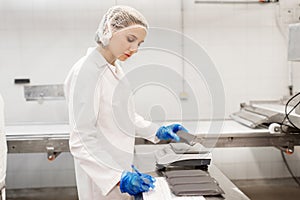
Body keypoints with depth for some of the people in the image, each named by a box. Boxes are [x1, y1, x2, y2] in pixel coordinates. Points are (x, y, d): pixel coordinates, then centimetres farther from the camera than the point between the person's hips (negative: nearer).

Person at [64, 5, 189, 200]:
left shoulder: (115, 68, 5)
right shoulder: (86, 72, -21)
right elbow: (82, 141, -24)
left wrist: (157, 132, 5)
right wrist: (118, 178, -32)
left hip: (121, 167, 8)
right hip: (102, 178, -8)